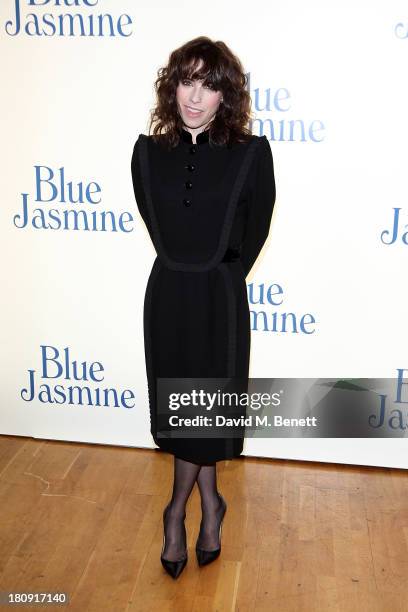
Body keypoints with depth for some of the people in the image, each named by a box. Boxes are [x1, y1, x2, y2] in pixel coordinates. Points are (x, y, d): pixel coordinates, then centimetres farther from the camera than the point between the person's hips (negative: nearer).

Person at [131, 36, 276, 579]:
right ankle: (209, 504, 35)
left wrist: (220, 278, 7)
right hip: (167, 293, 3)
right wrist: (183, 271, 12)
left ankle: (177, 509, 34)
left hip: (221, 298, -3)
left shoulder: (251, 152, -11)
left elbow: (256, 230, -1)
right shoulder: (149, 151, -2)